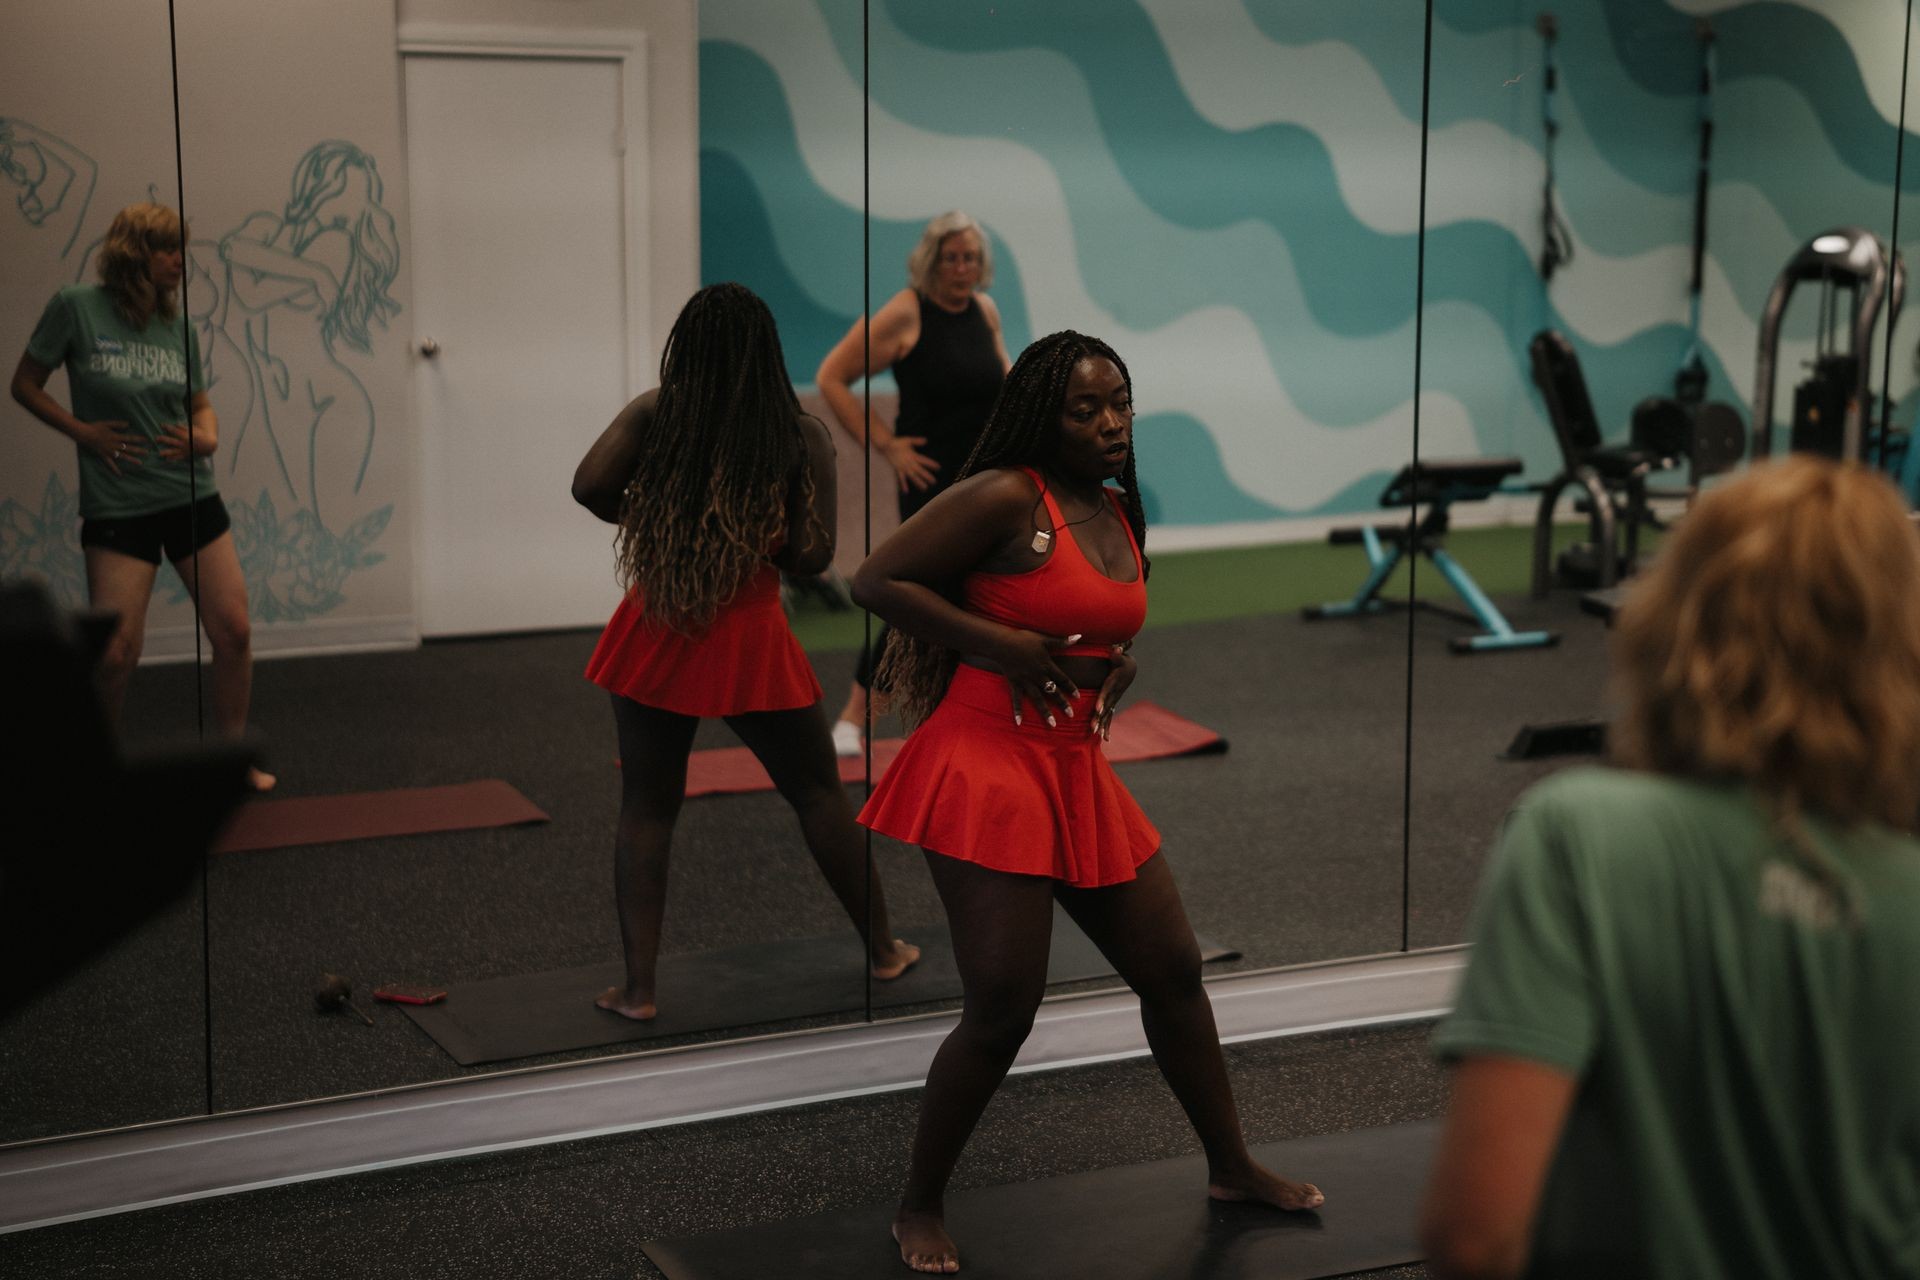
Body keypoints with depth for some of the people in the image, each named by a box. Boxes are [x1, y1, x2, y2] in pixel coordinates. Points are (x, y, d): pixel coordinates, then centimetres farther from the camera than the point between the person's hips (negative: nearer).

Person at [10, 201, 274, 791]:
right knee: (115, 654, -6)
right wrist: (82, 432, -10)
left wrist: (207, 436, -6)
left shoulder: (178, 326, 4)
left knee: (233, 632, 1)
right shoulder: (75, 309, -7)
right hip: (117, 508, -4)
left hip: (192, 497, 4)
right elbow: (25, 385, 2)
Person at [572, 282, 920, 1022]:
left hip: (655, 640, 1)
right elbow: (812, 555, -9)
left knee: (646, 809, 9)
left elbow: (590, 487, -17)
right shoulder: (802, 438, -5)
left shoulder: (653, 415, -4)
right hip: (749, 644, 0)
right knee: (818, 793, 16)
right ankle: (882, 949, 27)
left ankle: (638, 987, 6)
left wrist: (640, 519, 3)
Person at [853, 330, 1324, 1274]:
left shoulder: (1117, 512, 12)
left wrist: (1120, 668, 8)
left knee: (1173, 971, 15)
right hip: (988, 766, -8)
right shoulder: (1005, 497, -12)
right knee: (1003, 1008, -9)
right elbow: (876, 580, -15)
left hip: (1079, 773, 8)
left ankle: (1231, 1168, 34)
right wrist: (1000, 644, -18)